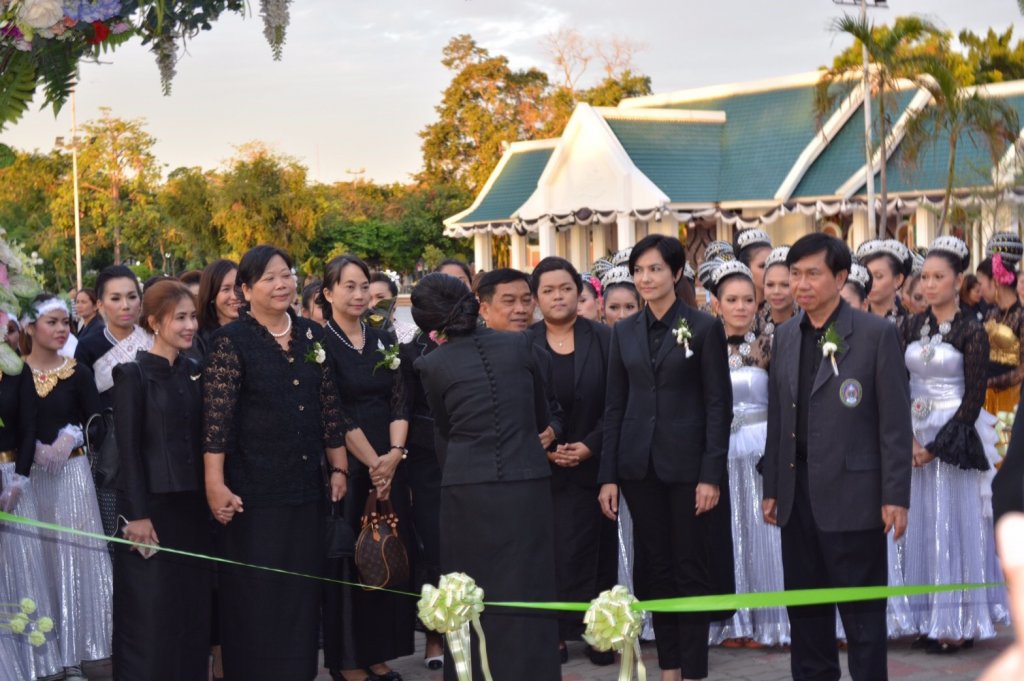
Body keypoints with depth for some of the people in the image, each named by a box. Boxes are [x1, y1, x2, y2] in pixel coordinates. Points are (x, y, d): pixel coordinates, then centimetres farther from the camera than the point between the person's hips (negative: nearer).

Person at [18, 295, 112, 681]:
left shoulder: (77, 374, 1)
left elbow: (97, 424, 2)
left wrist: (73, 436, -17)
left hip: (68, 475, 0)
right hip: (26, 475, 0)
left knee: (71, 557, 0)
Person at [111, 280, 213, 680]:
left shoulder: (195, 372, 9)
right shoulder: (133, 374, -7)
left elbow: (201, 440, 11)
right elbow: (128, 449, -11)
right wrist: (137, 514, -15)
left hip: (193, 505, 6)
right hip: (151, 504, -5)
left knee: (193, 607, 10)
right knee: (151, 612, 1)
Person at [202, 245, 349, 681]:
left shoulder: (312, 335, 9)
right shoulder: (230, 342, -6)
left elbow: (329, 409, 12)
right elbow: (216, 420, -11)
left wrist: (339, 468, 10)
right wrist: (216, 486, -16)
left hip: (307, 488, 5)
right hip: (253, 491, -5)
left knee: (302, 593, 10)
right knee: (256, 596, 3)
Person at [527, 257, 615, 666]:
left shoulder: (603, 339, 2)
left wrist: (589, 446, -11)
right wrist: (544, 449, -10)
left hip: (593, 464, 0)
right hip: (541, 467, 0)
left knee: (594, 551, 4)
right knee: (549, 552, -3)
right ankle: (553, 632, 3)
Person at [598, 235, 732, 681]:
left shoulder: (704, 328, -3)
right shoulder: (624, 332, 9)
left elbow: (718, 405, -5)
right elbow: (614, 406, 8)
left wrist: (711, 475, -12)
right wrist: (608, 476, 2)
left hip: (686, 464, -4)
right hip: (639, 465, 4)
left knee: (690, 568, 2)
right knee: (653, 567, 9)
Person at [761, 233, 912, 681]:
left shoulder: (876, 333, -6)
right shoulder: (784, 337, 10)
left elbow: (895, 421, -8)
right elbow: (777, 418, 13)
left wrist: (895, 496, -12)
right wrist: (772, 487, 11)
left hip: (852, 494, -5)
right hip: (797, 494, 6)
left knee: (862, 611, 3)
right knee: (805, 608, 13)